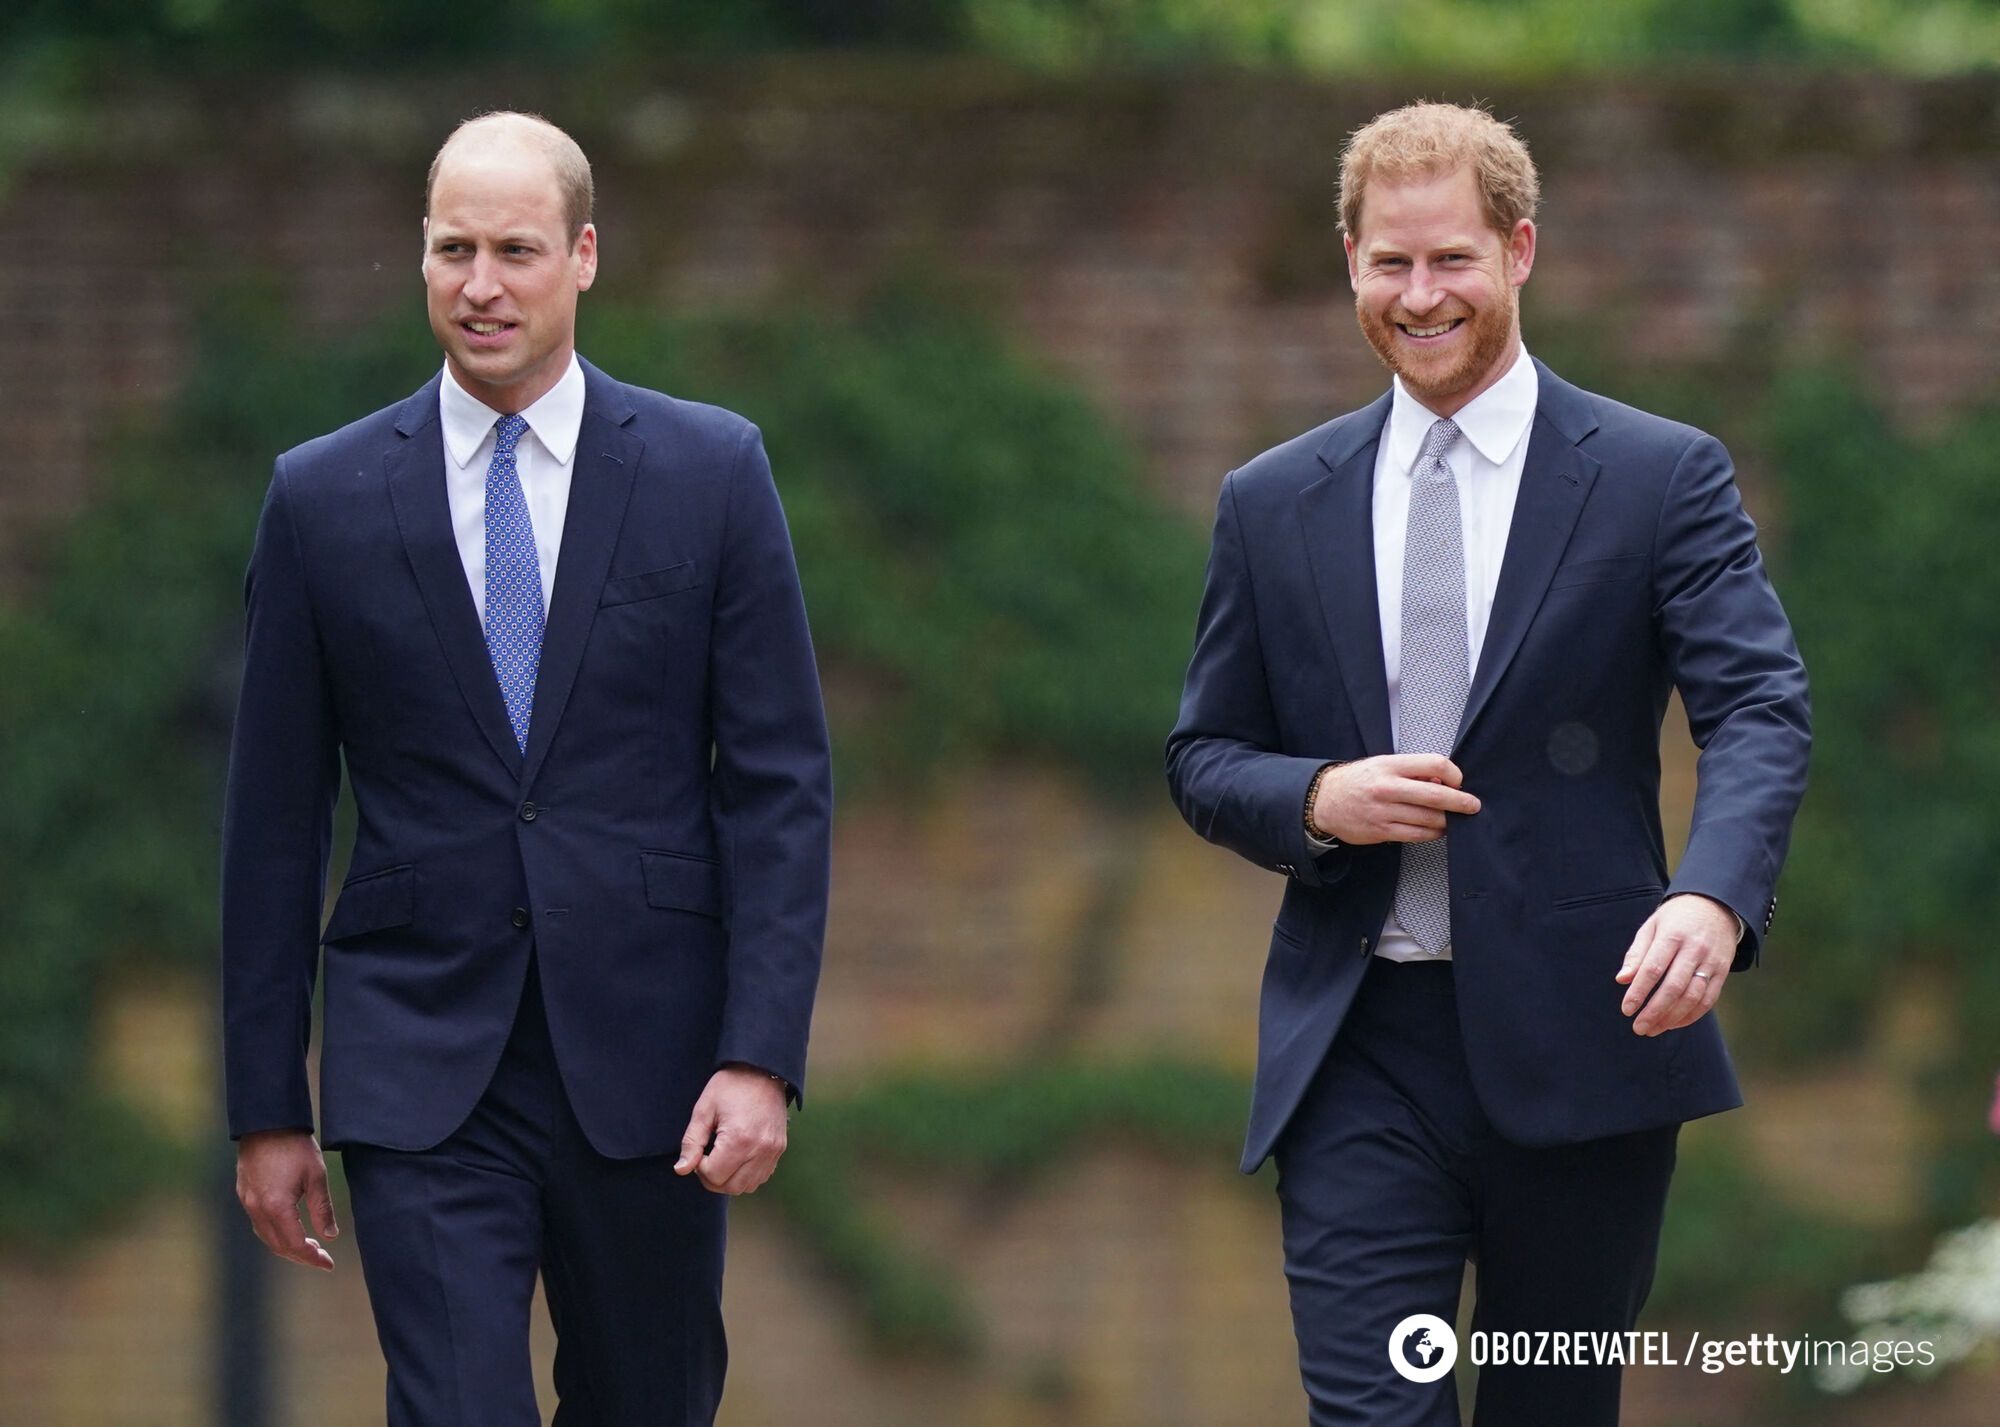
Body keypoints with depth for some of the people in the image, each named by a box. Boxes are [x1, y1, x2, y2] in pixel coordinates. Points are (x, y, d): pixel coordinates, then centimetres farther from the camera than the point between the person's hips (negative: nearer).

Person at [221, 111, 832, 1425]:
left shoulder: (710, 471, 2)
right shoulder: (324, 499, 3)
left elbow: (781, 781, 0)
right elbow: (276, 818, 7)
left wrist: (762, 1057, -10)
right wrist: (268, 1106, 5)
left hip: (644, 1061, 1)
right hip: (421, 1067, -1)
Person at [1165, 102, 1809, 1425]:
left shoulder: (1662, 478, 0)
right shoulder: (1274, 505, 9)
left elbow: (1760, 709, -11)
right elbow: (1205, 758, 14)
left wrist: (1714, 896, -31)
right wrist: (1317, 802, -10)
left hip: (1581, 1033, -1)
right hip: (1361, 1058, 1)